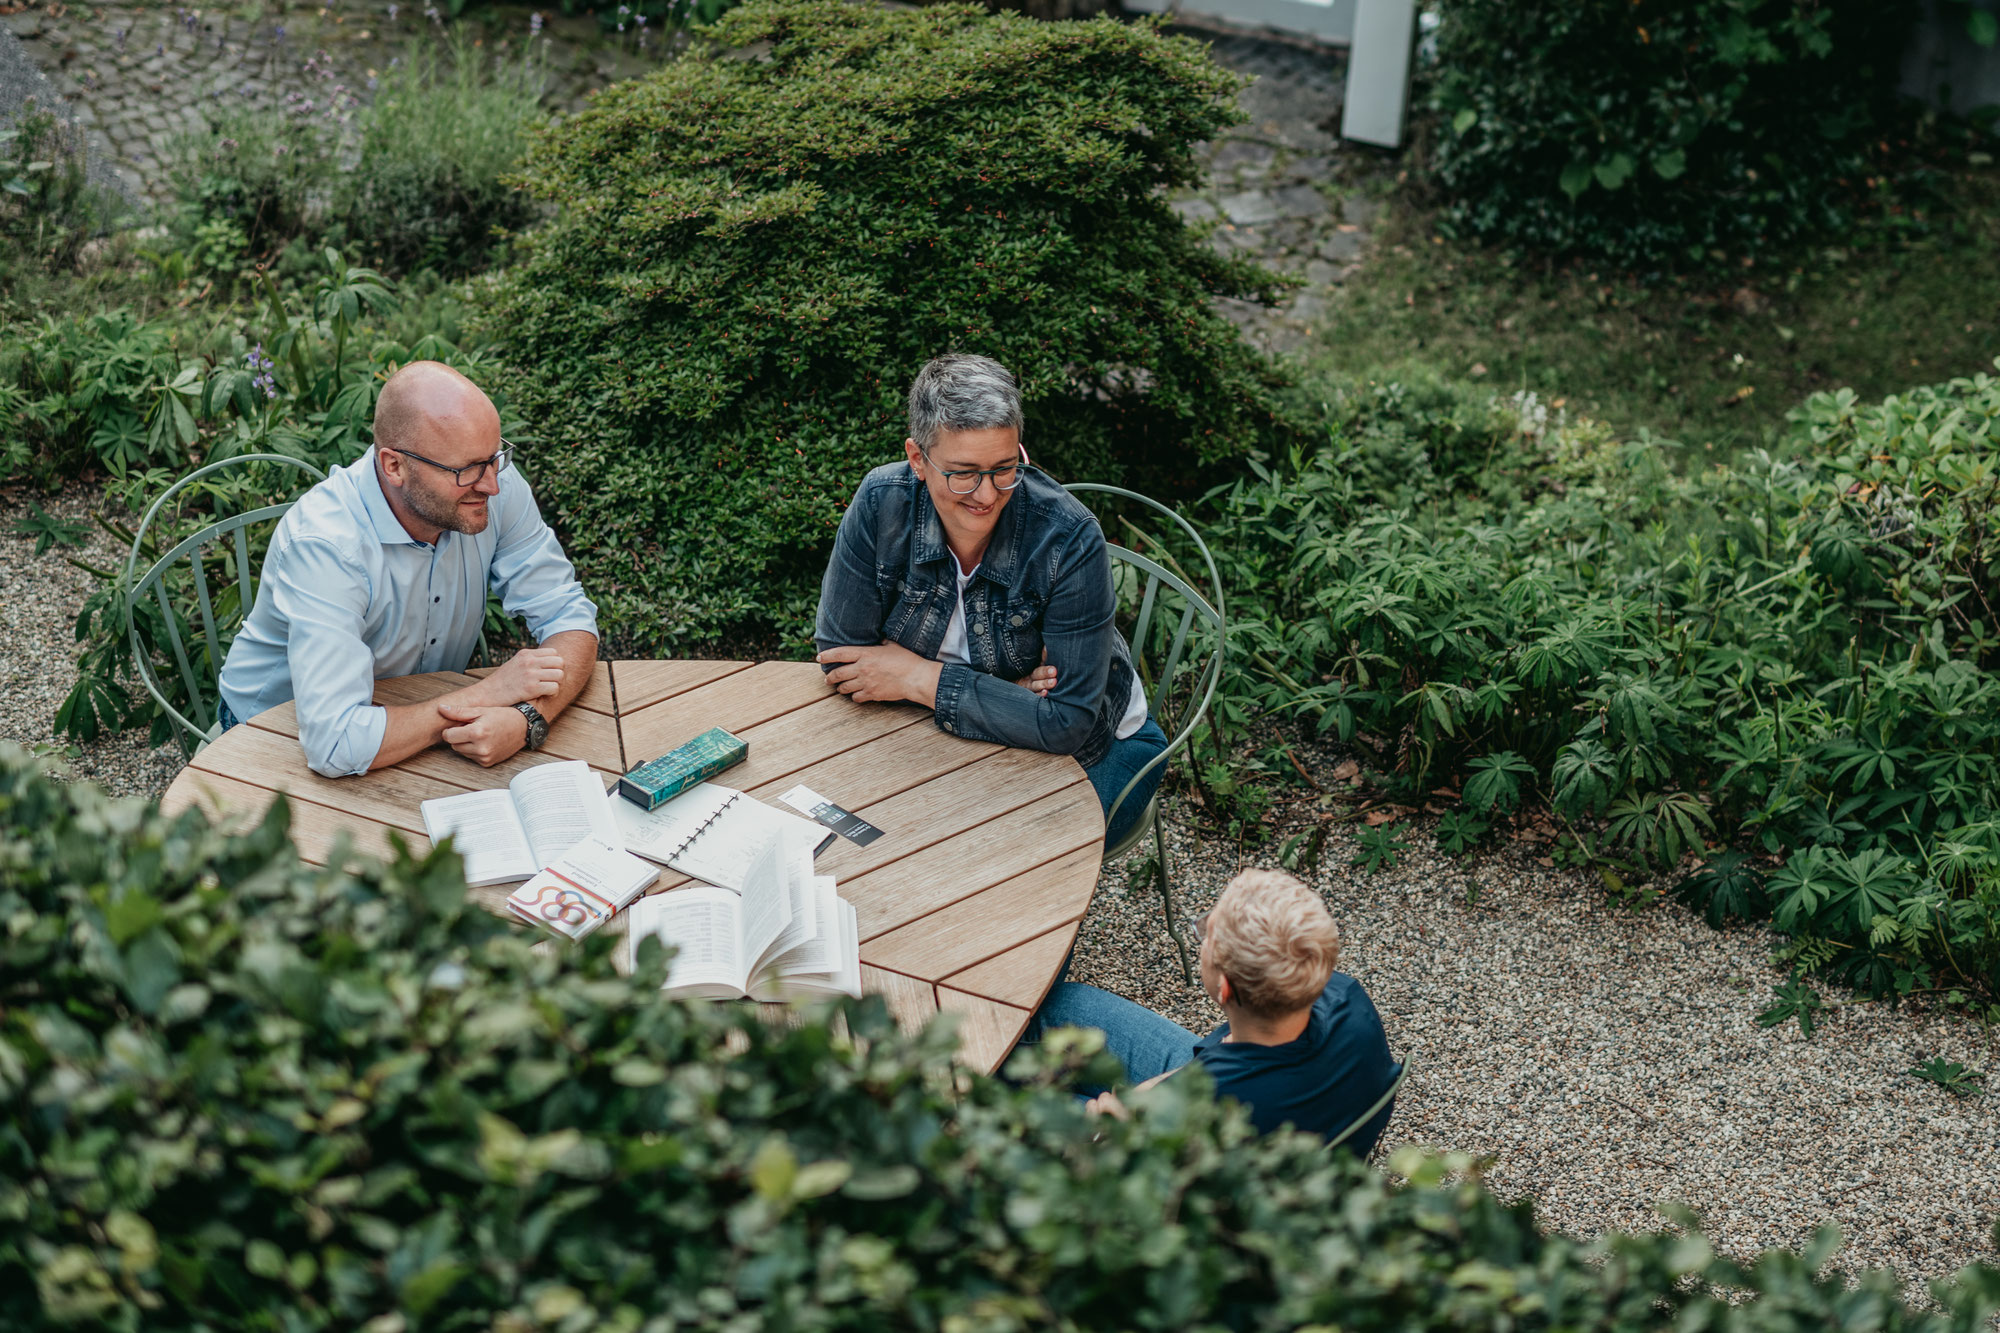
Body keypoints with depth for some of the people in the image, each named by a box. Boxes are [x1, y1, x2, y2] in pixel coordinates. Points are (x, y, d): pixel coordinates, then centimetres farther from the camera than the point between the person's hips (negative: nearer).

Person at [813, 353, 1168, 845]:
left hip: (1093, 748, -2)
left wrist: (922, 678, -25)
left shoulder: (1070, 540, -27)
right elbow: (841, 658, -15)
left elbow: (1067, 723, -28)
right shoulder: (882, 504, -19)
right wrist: (999, 693, -23)